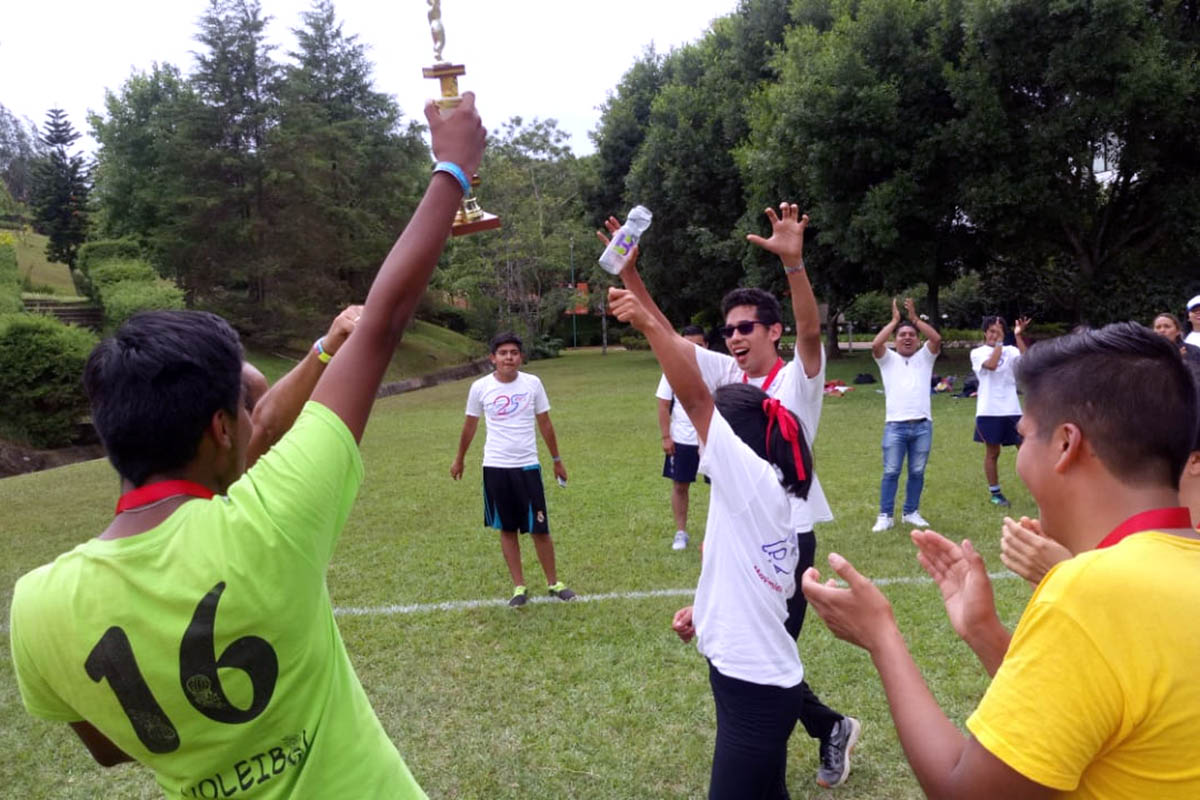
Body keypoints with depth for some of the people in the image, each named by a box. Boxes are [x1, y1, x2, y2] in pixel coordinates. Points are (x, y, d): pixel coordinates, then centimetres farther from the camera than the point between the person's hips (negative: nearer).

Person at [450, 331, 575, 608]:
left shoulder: (533, 383, -4)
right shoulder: (480, 387, -5)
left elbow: (545, 423, 7)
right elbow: (470, 425, 10)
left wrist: (557, 460, 11)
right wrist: (459, 459, 19)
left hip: (528, 466, 0)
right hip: (495, 468, 0)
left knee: (540, 529, 3)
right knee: (507, 530, 9)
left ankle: (554, 583, 19)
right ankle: (519, 587, 19)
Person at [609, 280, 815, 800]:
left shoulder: (754, 478, -16)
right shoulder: (759, 493, 11)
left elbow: (694, 397, -25)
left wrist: (647, 323, -27)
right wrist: (706, 614, 8)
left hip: (756, 685, -10)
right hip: (754, 678, 10)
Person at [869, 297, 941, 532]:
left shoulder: (925, 357, 14)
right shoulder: (888, 359, 10)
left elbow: (937, 339, -4)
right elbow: (875, 344, -10)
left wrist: (915, 318, -1)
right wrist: (894, 320, -3)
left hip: (923, 425, 2)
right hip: (895, 426, -2)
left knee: (917, 473, 8)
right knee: (890, 472, -1)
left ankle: (911, 513, 20)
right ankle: (885, 516, 4)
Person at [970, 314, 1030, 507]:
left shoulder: (1009, 350, 7)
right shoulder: (977, 353, 0)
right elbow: (991, 364, -20)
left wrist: (1018, 336, -17)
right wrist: (998, 343, -14)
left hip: (1012, 410, 2)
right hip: (989, 411, -2)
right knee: (992, 452, 6)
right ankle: (995, 493, 16)